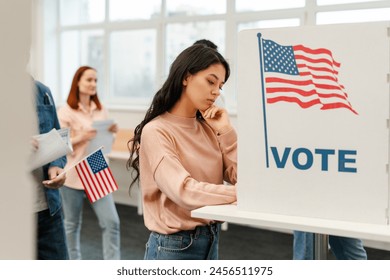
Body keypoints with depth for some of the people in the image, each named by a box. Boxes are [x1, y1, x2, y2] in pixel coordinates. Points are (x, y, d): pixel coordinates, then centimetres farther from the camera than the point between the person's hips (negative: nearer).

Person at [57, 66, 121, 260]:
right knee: (72, 224, 10)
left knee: (111, 222, -5)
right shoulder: (65, 111, -7)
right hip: (73, 175, -4)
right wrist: (81, 138, -22)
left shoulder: (101, 110, 8)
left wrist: (111, 132, -6)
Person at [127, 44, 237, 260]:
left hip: (210, 241, 7)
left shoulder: (207, 128, 6)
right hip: (173, 247, -6)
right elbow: (184, 192, -27)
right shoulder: (156, 131, -14)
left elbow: (241, 178, -1)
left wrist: (226, 131, -5)